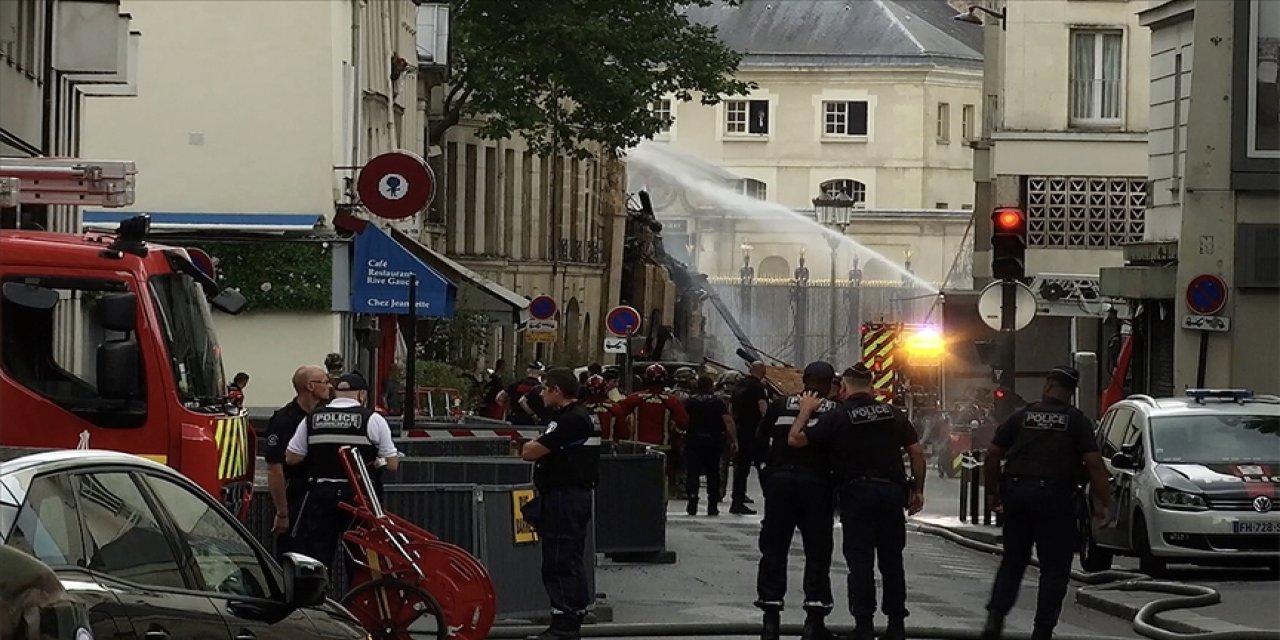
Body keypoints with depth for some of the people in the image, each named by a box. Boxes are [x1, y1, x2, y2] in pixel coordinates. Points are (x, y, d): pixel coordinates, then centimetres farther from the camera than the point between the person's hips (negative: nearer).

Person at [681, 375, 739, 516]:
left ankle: (692, 503, -20)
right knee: (713, 473, 12)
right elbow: (728, 421, -10)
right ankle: (713, 506, 11)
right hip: (713, 440, 0)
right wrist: (734, 441, -10)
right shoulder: (718, 402, -1)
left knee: (692, 472, -1)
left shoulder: (688, 402, 3)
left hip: (693, 439, 0)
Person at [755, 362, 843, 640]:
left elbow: (760, 444, 9)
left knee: (774, 549, 7)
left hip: (780, 478, 2)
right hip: (816, 481, -2)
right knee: (817, 552, 5)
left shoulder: (780, 406, 5)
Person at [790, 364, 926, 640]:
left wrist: (805, 410, 9)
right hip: (892, 490, 3)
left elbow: (795, 439, -4)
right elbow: (916, 452, 5)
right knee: (892, 560, 11)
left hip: (857, 492, -3)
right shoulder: (893, 413, 6)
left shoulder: (836, 417, -3)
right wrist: (918, 489, 13)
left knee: (860, 561, 0)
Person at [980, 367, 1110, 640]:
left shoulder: (1021, 416, 8)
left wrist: (993, 493, 17)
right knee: (1054, 568, 5)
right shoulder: (1077, 420, 1)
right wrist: (1102, 502, -3)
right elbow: (1094, 463, -8)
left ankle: (995, 616, -1)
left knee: (1013, 561, 15)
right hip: (1054, 495, -3)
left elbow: (992, 456, 7)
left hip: (1016, 493, 3)